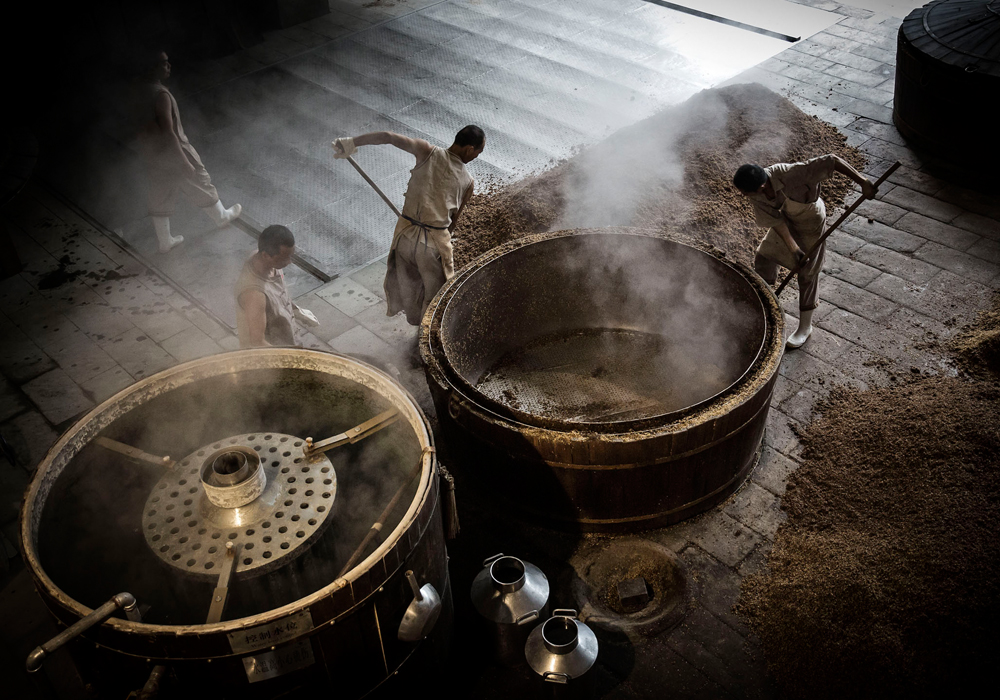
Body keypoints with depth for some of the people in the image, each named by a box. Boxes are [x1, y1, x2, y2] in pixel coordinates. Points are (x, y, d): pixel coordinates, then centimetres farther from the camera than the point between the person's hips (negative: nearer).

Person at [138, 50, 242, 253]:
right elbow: (168, 133, -29)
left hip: (152, 153, 8)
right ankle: (221, 217, 41)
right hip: (172, 152, -8)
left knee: (160, 198, 18)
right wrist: (185, 162, -24)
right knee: (201, 185, 17)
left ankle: (164, 241, 30)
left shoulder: (140, 90, -2)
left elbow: (146, 125, 10)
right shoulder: (161, 95, -28)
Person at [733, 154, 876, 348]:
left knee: (807, 275, 5)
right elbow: (775, 220, -19)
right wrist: (792, 247, -21)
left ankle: (805, 327, 23)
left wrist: (862, 182, -41)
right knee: (763, 256, 15)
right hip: (786, 220, 5)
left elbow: (832, 161, -40)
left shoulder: (791, 175, -44)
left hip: (809, 225, -5)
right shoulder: (755, 192, -27)